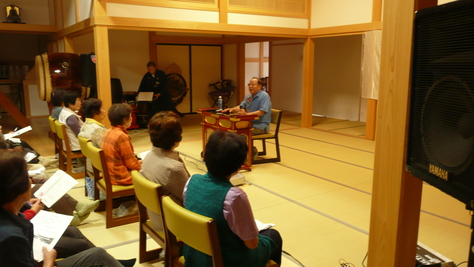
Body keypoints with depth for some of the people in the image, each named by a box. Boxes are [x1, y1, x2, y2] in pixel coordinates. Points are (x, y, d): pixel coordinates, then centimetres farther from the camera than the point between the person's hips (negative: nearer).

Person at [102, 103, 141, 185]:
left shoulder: (108, 132, 3)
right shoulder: (122, 136, -23)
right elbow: (132, 164, -17)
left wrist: (136, 162, 12)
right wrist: (140, 165, 3)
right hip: (121, 178, -9)